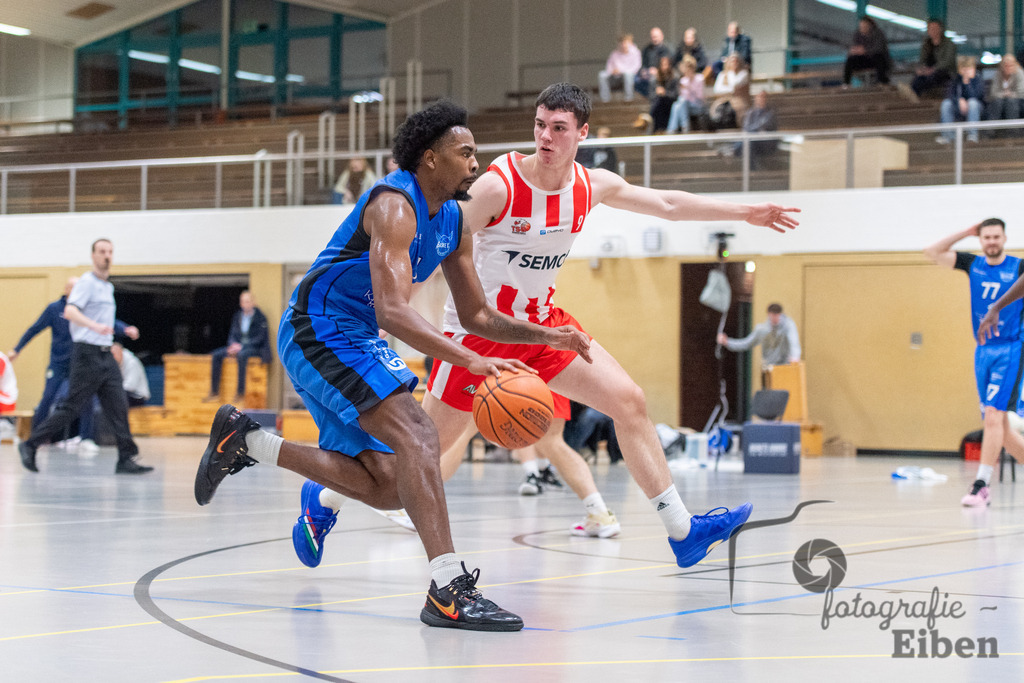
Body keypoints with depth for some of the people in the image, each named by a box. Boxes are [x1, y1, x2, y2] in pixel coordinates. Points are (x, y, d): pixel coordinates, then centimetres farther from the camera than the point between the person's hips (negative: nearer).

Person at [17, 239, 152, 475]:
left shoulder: (108, 287, 20)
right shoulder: (86, 282, -8)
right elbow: (70, 311, -24)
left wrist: (125, 331, 25)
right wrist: (95, 326, -38)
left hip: (106, 356, 8)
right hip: (88, 353, -8)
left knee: (119, 407, 0)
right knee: (71, 407, -7)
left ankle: (126, 459, -2)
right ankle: (30, 445, 3)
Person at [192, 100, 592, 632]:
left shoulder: (451, 221, 7)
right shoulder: (394, 206, -22)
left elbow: (477, 316, 14)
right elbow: (392, 313, -34)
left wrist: (548, 336, -1)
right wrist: (470, 360, -42)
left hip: (354, 342, 10)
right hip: (318, 332, -10)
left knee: (386, 484, 10)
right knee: (418, 435, -25)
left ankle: (245, 441, 29)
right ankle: (449, 590, -31)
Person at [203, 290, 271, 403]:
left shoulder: (260, 317, -5)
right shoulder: (237, 316, 13)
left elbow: (260, 338, -12)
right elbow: (232, 334, 14)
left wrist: (241, 346, -21)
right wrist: (233, 344, -10)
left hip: (255, 348, -6)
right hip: (238, 346, 6)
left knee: (241, 354, -39)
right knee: (216, 355, -14)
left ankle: (241, 393, -37)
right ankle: (214, 392, -15)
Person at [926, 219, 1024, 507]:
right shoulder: (973, 264, 8)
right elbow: (933, 252, 5)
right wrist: (966, 233, 1)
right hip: (983, 351, 5)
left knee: (993, 416, -16)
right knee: (999, 426, 7)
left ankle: (982, 485, -17)